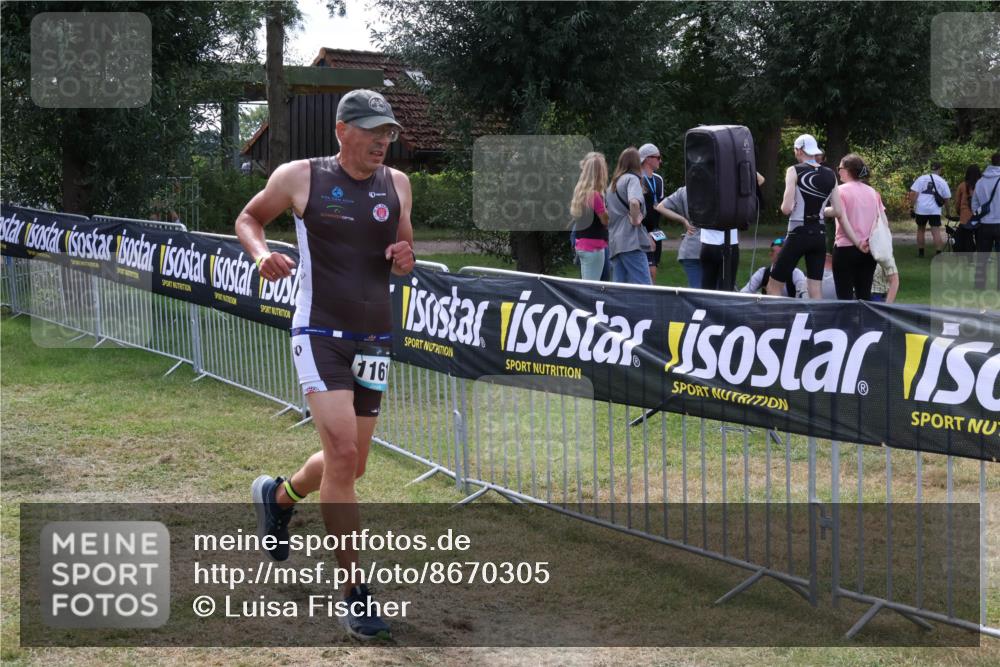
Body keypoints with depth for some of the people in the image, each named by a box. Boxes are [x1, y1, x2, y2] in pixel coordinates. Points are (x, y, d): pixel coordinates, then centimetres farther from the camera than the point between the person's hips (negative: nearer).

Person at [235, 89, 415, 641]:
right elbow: (249, 218, 9)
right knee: (343, 455, -18)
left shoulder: (396, 184, 7)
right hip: (320, 335, -5)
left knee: (350, 464, 13)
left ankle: (279, 496, 47)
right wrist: (261, 254, -11)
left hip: (374, 341, 5)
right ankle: (354, 592, -8)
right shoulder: (300, 177, -5)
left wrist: (404, 258, -5)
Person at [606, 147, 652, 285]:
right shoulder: (632, 178, -3)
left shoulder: (612, 184, 22)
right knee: (643, 288, -11)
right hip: (631, 241, -8)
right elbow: (634, 202, -23)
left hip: (614, 242, 8)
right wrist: (635, 219, -10)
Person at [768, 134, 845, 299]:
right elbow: (839, 212, 6)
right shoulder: (830, 174, 6)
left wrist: (784, 206, 6)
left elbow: (786, 208, -16)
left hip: (798, 234, -5)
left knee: (774, 287, 4)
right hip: (820, 235, 5)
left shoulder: (795, 171, -8)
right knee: (816, 291, 7)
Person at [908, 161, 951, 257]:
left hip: (921, 209, 1)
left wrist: (912, 206, 1)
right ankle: (938, 253, -10)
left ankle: (920, 252, 22)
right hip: (935, 210, -1)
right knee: (936, 232, -3)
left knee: (921, 230, 17)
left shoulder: (921, 178, 4)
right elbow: (946, 199, 9)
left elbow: (913, 193, -4)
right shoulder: (942, 182, 5)